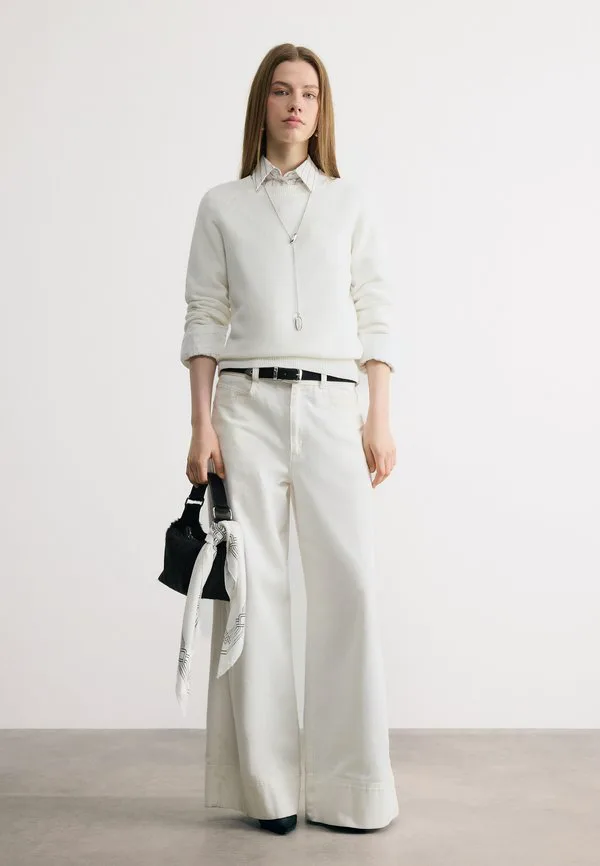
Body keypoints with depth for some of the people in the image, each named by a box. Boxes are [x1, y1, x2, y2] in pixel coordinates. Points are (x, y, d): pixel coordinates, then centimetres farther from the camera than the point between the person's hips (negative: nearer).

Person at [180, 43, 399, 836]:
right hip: (247, 404, 0)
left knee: (350, 585, -6)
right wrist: (202, 424, -3)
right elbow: (205, 318, 6)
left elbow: (376, 314, 9)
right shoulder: (223, 206, 11)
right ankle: (267, 785, 12)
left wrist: (381, 420, 0)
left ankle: (351, 787, 8)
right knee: (254, 586, 0)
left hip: (331, 406, 1)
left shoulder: (351, 203, 14)